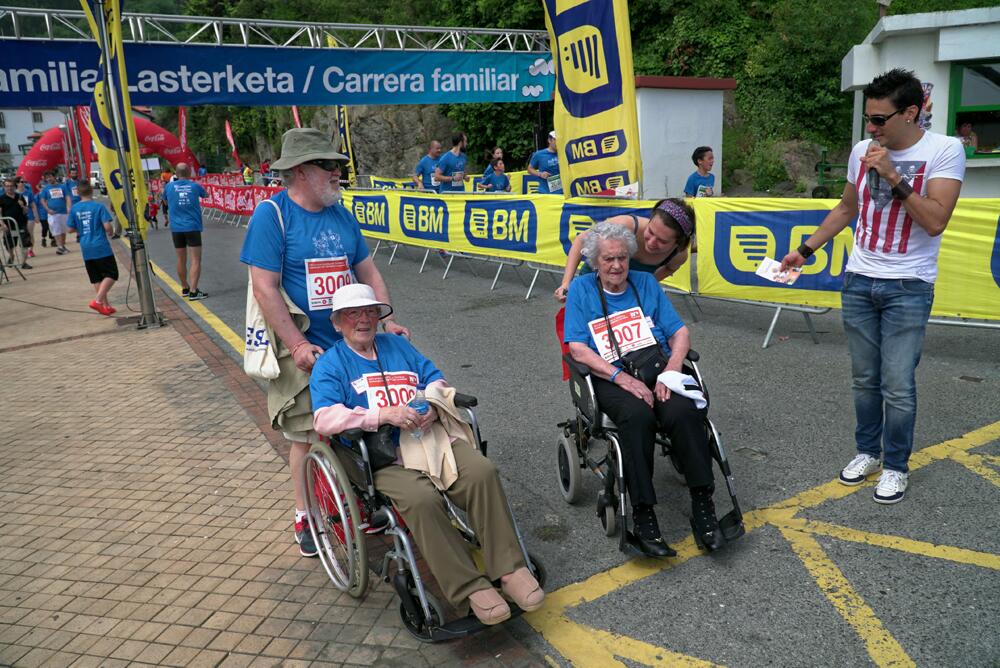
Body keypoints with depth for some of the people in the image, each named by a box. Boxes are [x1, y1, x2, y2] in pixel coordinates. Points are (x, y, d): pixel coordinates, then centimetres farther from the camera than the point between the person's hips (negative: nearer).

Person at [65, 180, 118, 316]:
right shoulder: (99, 207, -10)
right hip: (101, 247, -5)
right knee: (112, 274, 3)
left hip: (86, 249, 5)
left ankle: (105, 305, 16)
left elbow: (71, 228, 6)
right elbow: (108, 227, -16)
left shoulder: (74, 209, 2)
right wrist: (111, 232, 6)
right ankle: (98, 300, -11)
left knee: (96, 278, 13)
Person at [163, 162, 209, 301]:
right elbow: (205, 194, 19)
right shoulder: (195, 186, -2)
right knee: (196, 260, -4)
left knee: (181, 260, 13)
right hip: (193, 227, -3)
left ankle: (185, 288, 27)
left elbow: (165, 201, 19)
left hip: (176, 228, 3)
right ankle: (193, 291, -12)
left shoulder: (169, 186, 1)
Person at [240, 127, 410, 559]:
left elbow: (368, 272, 13)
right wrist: (299, 345, -19)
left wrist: (388, 321, 1)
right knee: (308, 437, 5)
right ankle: (305, 515, 25)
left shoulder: (341, 214, 8)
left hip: (354, 343, 5)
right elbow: (265, 288, -15)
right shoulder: (271, 214, -10)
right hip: (305, 352, -5)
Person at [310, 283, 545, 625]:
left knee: (482, 472, -25)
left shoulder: (398, 344, 24)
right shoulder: (329, 365, 8)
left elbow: (436, 380, 20)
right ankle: (470, 589, -23)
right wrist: (386, 414, -19)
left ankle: (509, 568, -15)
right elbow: (325, 419, -8)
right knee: (421, 499, -34)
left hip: (430, 438, 4)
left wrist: (432, 406, -6)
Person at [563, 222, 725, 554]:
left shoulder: (646, 283, 17)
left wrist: (671, 370, -10)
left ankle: (703, 505, -20)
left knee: (684, 411, -30)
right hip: (610, 378, -2)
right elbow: (577, 348, -3)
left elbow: (679, 332, 11)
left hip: (658, 370, 3)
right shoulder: (581, 288, 8)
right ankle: (642, 514, -29)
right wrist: (623, 377, -16)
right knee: (637, 415, -36)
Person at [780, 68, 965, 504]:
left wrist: (893, 177, -21)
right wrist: (805, 249, 13)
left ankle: (896, 466, 15)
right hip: (858, 282, 4)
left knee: (897, 386, -4)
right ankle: (868, 451, 27)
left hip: (908, 288, -4)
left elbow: (935, 222, -18)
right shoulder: (862, 151, 4)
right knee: (864, 379, 11)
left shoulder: (945, 151, -10)